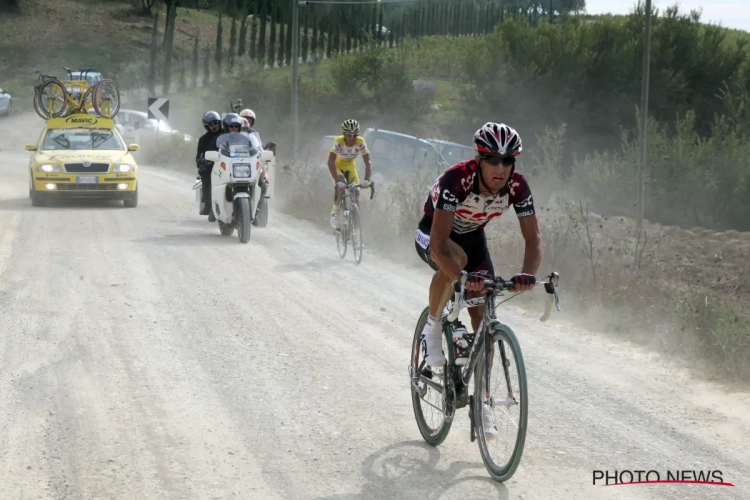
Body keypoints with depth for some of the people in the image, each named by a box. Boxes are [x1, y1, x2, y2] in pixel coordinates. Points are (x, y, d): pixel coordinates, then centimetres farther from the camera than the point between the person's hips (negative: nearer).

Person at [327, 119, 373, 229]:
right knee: (340, 187, -29)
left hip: (350, 166, 3)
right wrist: (337, 180, -50)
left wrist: (367, 179, -45)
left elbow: (368, 162, -30)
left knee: (356, 191, -14)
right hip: (337, 165, -2)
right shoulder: (338, 142, -32)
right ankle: (335, 211, -8)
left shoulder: (361, 142, -27)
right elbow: (330, 162, -39)